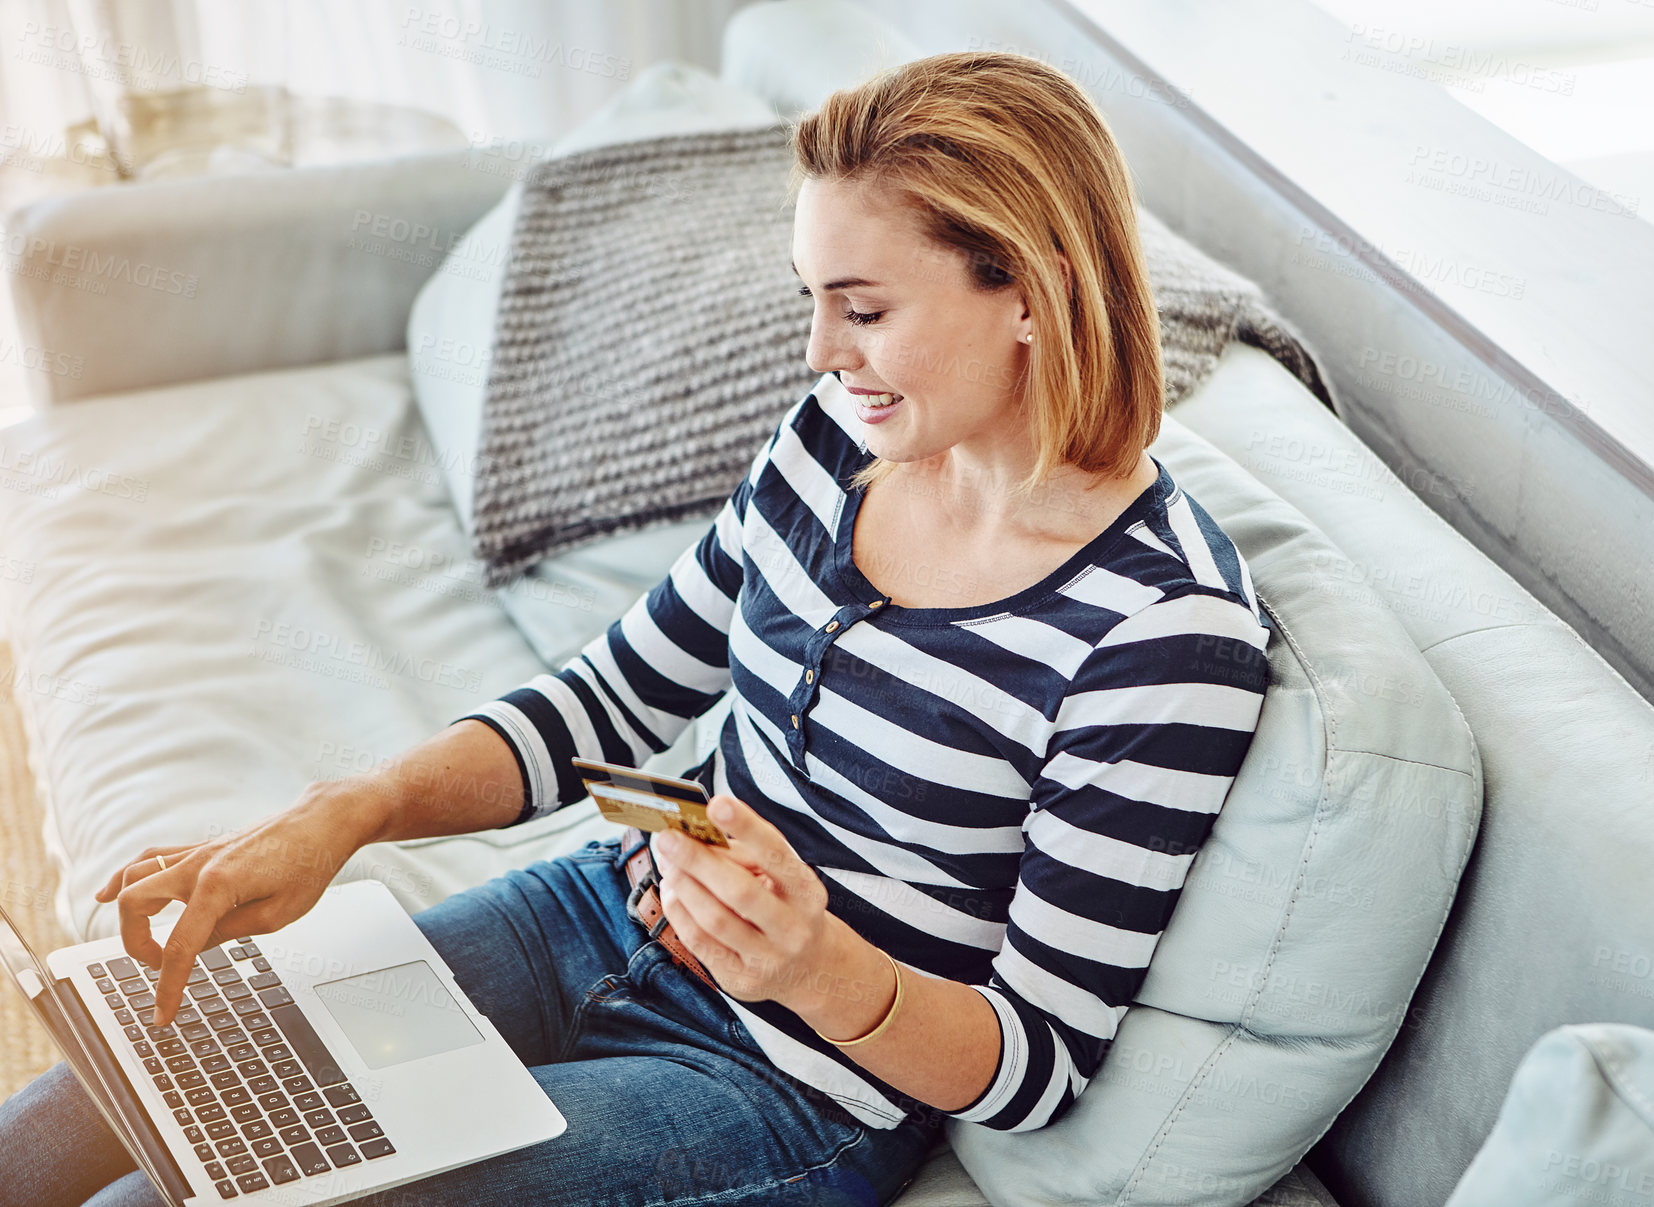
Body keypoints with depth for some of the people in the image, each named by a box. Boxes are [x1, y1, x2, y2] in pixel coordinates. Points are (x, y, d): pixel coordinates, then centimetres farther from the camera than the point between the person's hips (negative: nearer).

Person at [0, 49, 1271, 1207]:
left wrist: (824, 972, -36)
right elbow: (613, 700, 8)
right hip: (610, 914, 7)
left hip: (799, 1096, -6)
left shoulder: (1164, 630, -23)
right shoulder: (837, 442, -1)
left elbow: (1042, 1061, -16)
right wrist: (346, 812, -7)